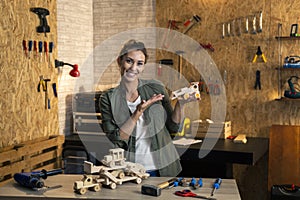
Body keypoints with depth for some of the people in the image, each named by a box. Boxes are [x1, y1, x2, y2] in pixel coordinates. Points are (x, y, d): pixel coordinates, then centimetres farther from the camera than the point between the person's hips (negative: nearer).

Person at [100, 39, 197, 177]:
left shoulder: (156, 88, -3)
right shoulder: (108, 98, -5)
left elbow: (173, 127, 2)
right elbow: (116, 141, -12)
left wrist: (180, 104, -15)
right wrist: (138, 113, -20)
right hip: (129, 170, -1)